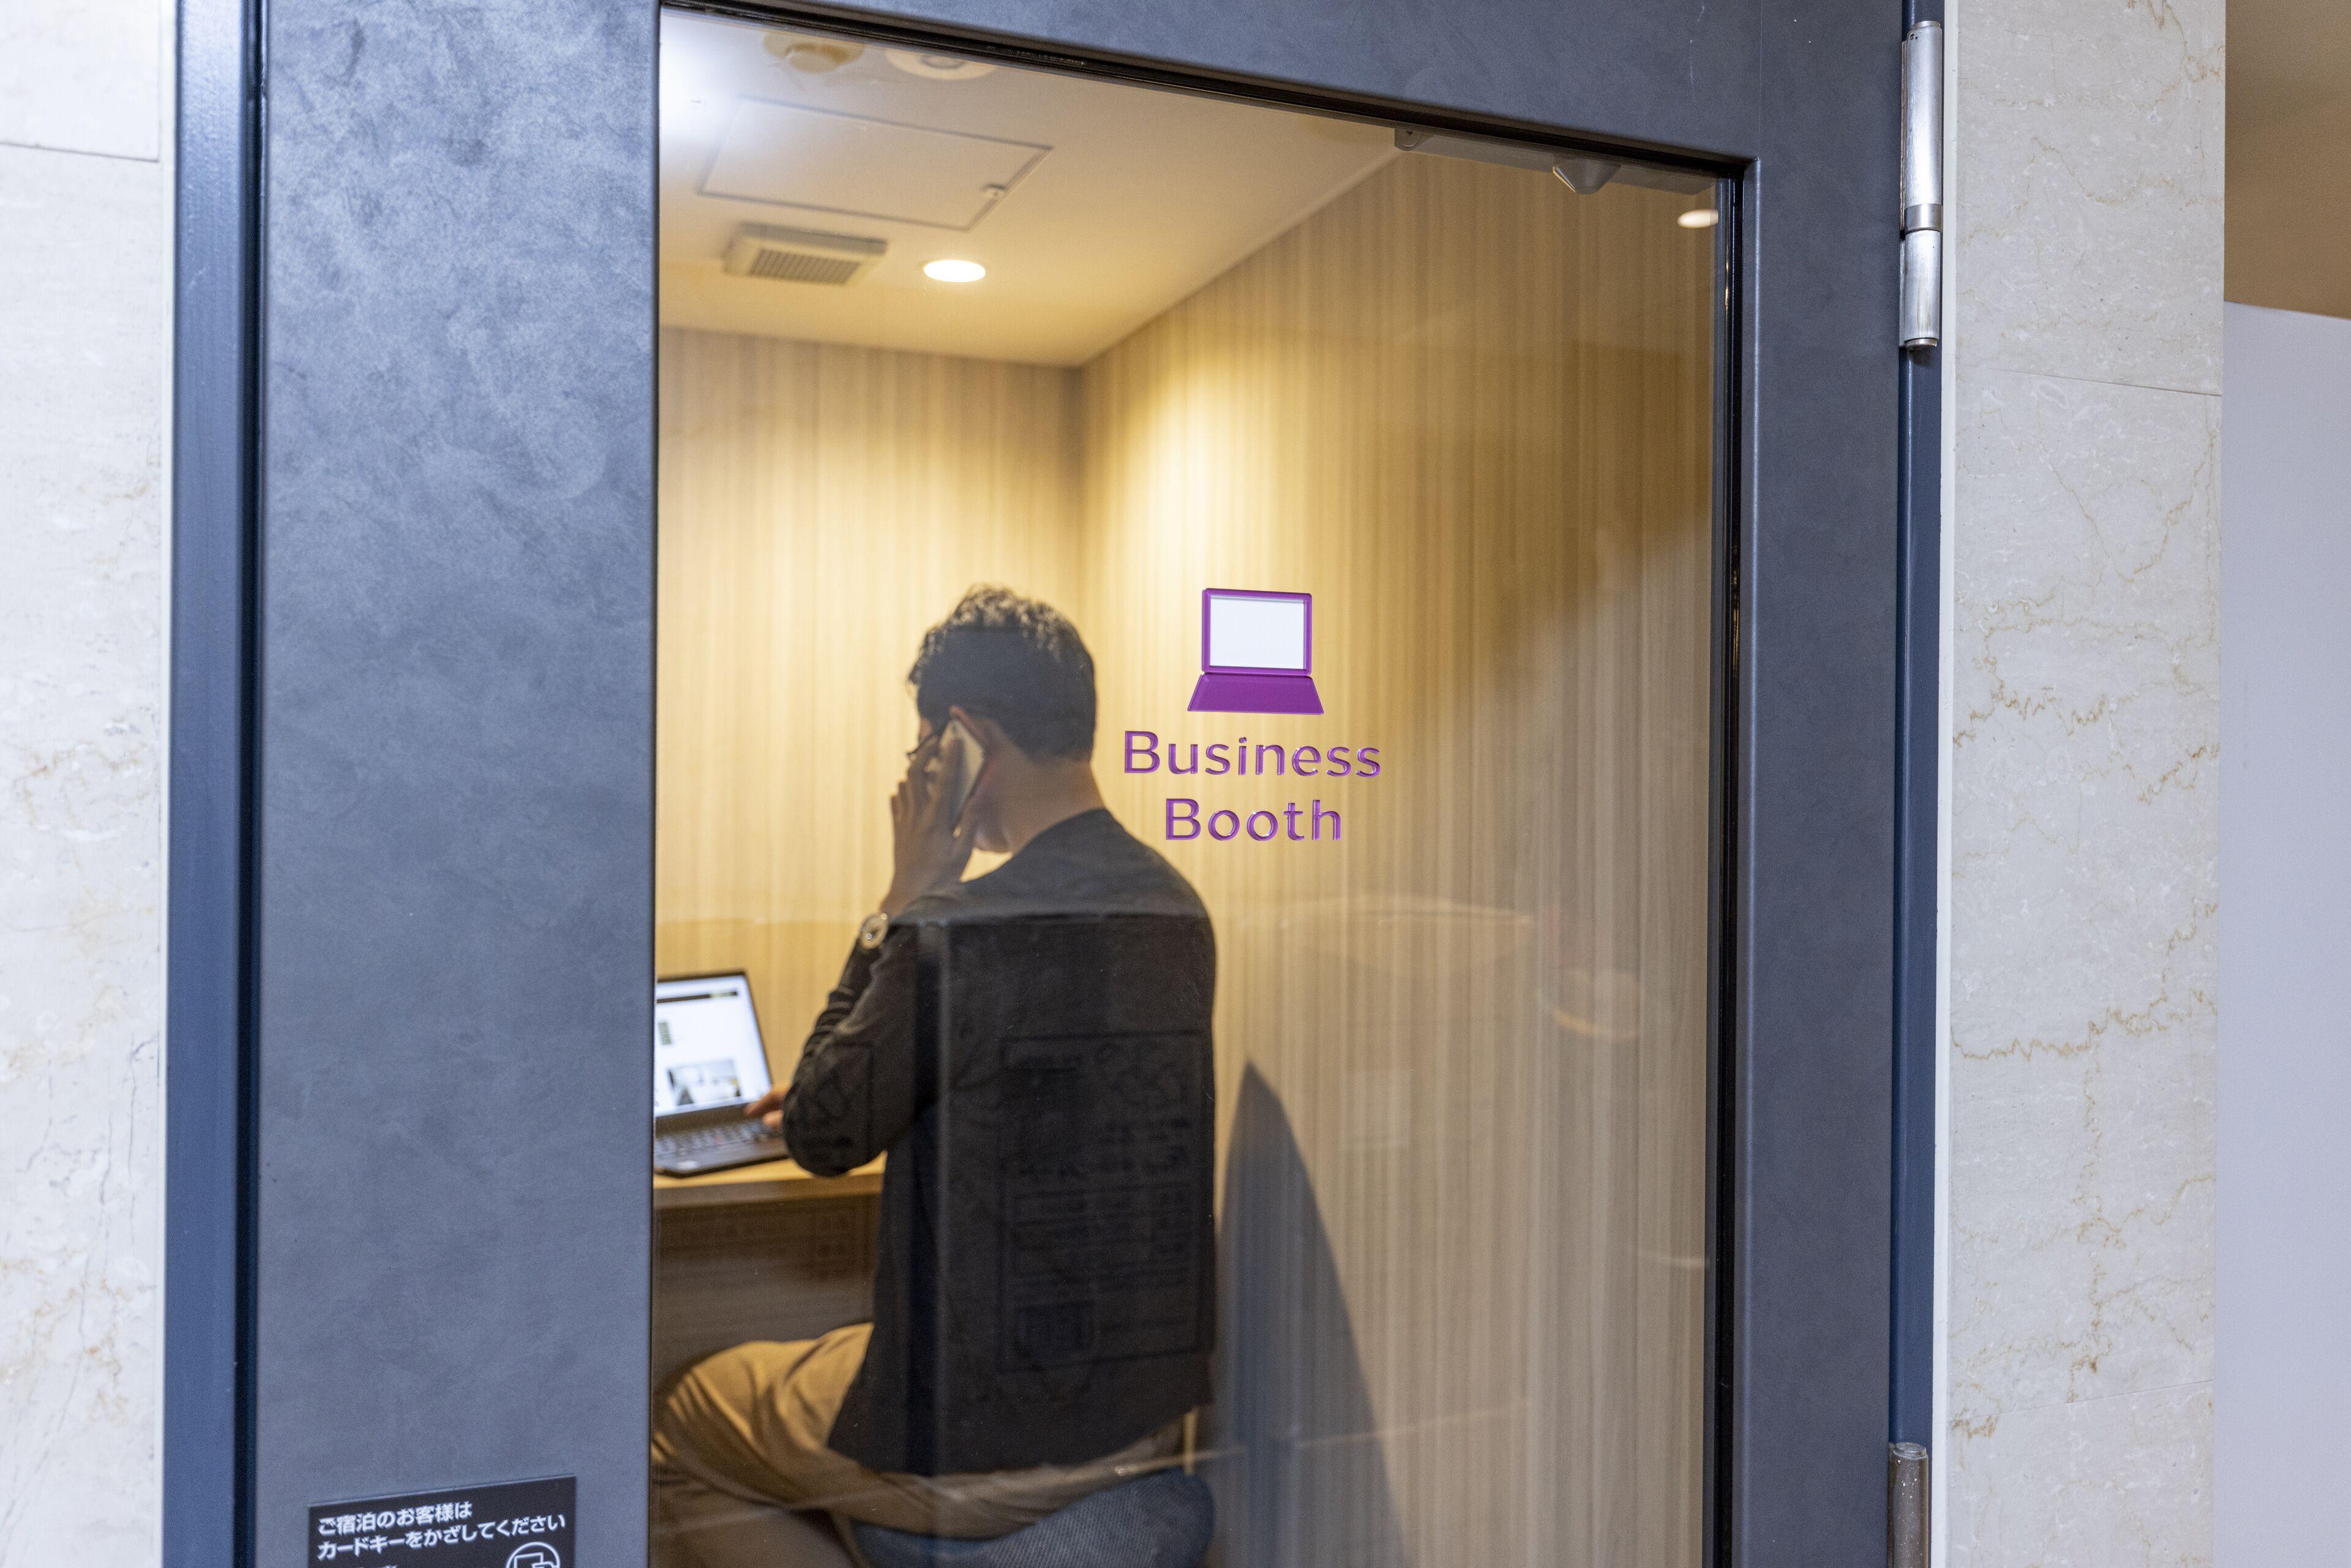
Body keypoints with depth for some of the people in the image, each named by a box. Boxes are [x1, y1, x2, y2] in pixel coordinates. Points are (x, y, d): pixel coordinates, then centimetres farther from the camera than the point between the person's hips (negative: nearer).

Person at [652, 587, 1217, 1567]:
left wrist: (901, 902, -10)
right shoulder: (1177, 905, -1)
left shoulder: (959, 928, -27)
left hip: (988, 1446, -8)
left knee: (683, 1428, 17)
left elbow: (821, 1136, -10)